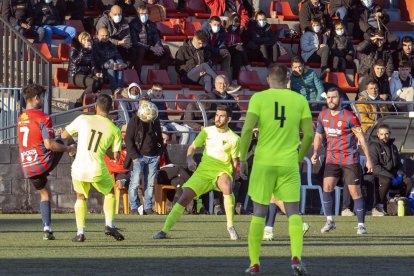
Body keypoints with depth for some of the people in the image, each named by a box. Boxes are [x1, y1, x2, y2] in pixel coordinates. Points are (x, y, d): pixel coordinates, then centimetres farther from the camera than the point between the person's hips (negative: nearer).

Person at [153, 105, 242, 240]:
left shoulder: (234, 138, -2)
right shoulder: (207, 131, 5)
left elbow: (235, 161, 6)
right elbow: (192, 147, 12)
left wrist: (231, 176, -10)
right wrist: (189, 159, -8)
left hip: (222, 171, -2)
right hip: (203, 170, 2)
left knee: (227, 187, -36)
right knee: (185, 197, -12)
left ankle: (230, 226, -23)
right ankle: (165, 230, -5)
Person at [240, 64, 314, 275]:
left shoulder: (259, 98, -2)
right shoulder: (299, 100, 4)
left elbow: (247, 129, -11)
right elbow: (309, 134, 3)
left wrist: (242, 159, -3)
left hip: (263, 162, -1)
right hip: (289, 164, 1)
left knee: (259, 213, 9)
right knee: (293, 212, 4)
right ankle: (296, 258, -15)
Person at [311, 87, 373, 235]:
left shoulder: (349, 117, -11)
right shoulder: (323, 116, 4)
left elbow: (361, 138, -8)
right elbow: (318, 135, 17)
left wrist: (368, 159, -11)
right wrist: (315, 153, 3)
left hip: (350, 159, -4)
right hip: (332, 159, 4)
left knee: (355, 191, -4)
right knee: (327, 186, -13)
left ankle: (361, 225, 4)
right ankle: (330, 221, -3)